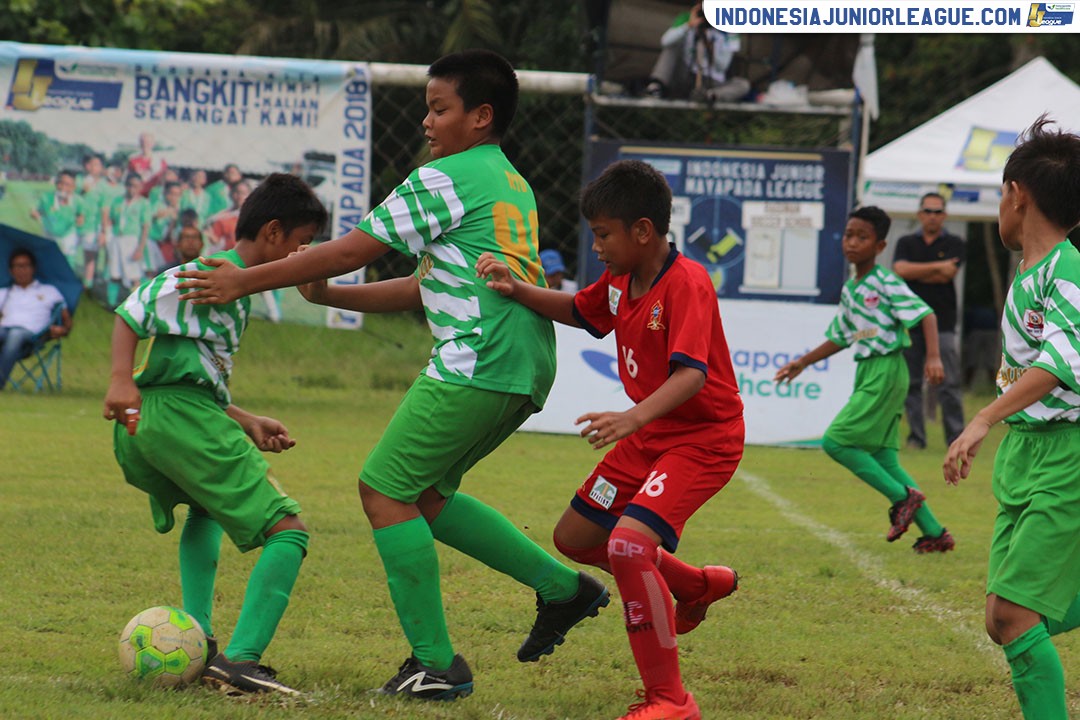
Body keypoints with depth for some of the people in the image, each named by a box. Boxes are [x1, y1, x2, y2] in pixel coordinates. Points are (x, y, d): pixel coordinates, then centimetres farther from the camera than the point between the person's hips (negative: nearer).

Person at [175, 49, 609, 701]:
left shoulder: (446, 178, -6)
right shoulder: (511, 184, 23)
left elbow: (352, 251, -6)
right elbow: (423, 289, 25)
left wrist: (246, 281, 1)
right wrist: (329, 296, 21)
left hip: (477, 364, -9)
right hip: (526, 371, 9)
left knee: (385, 491, -3)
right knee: (425, 496, 19)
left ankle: (436, 664, -4)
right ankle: (561, 586, 16)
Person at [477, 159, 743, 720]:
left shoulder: (686, 283, -24)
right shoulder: (621, 283, 3)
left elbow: (692, 374, -36)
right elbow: (578, 311, 25)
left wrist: (634, 417, -51)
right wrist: (518, 291, 6)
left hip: (702, 438, -10)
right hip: (646, 436, 10)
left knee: (629, 543, -28)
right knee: (575, 538, 17)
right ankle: (698, 586, 38)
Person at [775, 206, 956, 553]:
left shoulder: (886, 284, -9)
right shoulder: (850, 290, 15)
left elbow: (925, 315, -14)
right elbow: (839, 337, 27)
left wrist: (933, 357, -27)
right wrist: (803, 362, 25)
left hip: (886, 371, -9)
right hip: (867, 373, 9)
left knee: (836, 442, -14)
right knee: (882, 457, 6)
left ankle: (902, 497, -8)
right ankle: (934, 532, 8)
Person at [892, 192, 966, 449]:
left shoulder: (954, 244, 8)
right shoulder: (907, 243, 13)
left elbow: (947, 275, -8)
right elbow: (900, 269, -6)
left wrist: (914, 272, -2)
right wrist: (937, 266, -10)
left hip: (942, 323, -2)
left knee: (948, 384, -8)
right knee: (911, 383, 1)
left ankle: (956, 437, -5)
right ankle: (916, 435, 8)